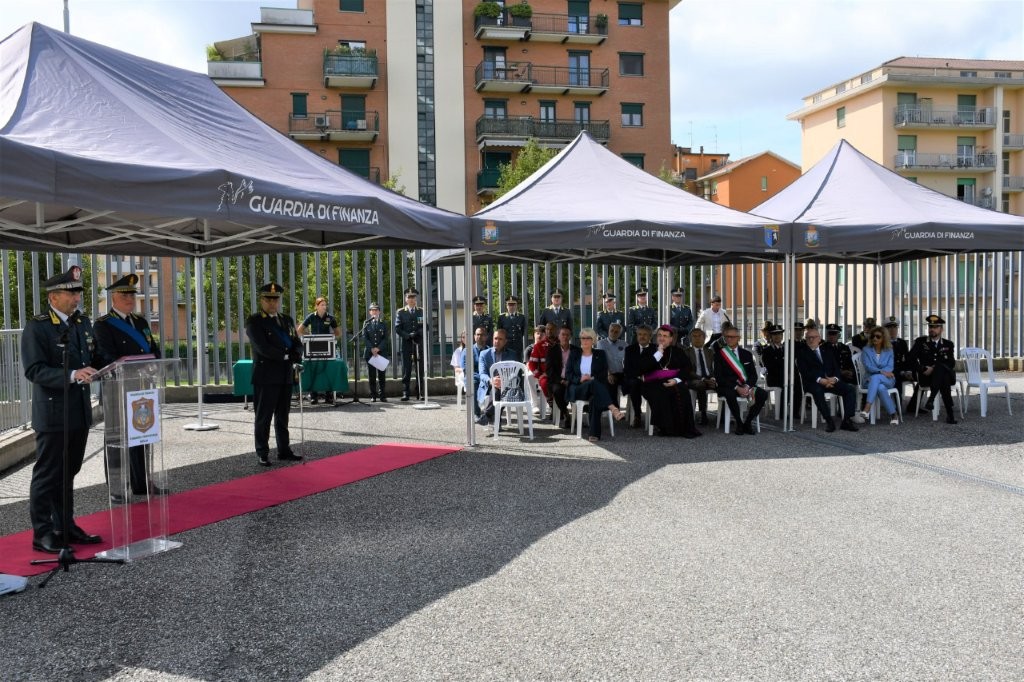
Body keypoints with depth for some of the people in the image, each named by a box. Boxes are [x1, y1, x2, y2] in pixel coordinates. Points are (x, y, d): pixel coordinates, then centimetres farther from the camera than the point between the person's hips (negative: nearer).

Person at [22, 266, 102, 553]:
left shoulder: (83, 323, 12)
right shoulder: (36, 328, -11)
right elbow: (34, 370, -18)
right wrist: (72, 375, -29)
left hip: (80, 413, 7)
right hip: (53, 414, -7)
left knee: (68, 473, 16)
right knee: (47, 475, 2)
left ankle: (65, 527, 27)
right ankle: (42, 534, 11)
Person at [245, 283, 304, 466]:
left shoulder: (287, 320, 16)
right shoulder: (254, 321, -5)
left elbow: (297, 344, 13)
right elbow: (262, 347, -16)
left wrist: (295, 358, -9)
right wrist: (286, 357, -14)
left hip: (286, 375, 6)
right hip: (266, 376, -6)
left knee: (283, 416, 12)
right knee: (264, 416, 0)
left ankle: (284, 451, 19)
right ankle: (262, 454, 6)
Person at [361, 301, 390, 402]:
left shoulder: (383, 323, 9)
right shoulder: (366, 323, 9)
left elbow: (386, 338, 1)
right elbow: (364, 337, 1)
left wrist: (378, 348, -11)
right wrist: (371, 349, -11)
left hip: (382, 352, 0)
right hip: (369, 352, 0)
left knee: (382, 375, 0)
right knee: (371, 376, 1)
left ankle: (382, 396, 4)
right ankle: (373, 396, 5)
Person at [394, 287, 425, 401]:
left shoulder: (422, 311, 11)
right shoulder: (400, 312, 8)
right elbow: (398, 328, 1)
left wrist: (417, 333, -11)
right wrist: (408, 336, -12)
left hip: (419, 343, 1)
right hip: (406, 343, -1)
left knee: (420, 369, 2)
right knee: (406, 370, -2)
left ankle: (420, 393, 7)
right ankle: (405, 394, -1)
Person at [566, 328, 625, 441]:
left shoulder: (600, 355, 17)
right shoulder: (574, 353, 18)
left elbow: (604, 374, 6)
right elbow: (568, 374, 8)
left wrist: (593, 378, -13)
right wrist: (580, 379, -11)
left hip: (594, 388, 0)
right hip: (577, 389, 0)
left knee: (595, 398, -37)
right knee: (594, 384, -35)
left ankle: (594, 433, -43)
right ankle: (614, 409, -50)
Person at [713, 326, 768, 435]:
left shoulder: (747, 354, 14)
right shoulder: (719, 355, 2)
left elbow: (753, 374, 7)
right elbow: (719, 377, -8)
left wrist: (747, 386, -15)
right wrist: (736, 387, -19)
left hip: (746, 386, 4)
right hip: (728, 387, -4)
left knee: (763, 394, -22)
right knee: (730, 394, -38)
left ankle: (748, 423, -8)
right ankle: (739, 424, -16)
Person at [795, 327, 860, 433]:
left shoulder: (827, 350, 22)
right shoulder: (802, 352, 8)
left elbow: (836, 367, 13)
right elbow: (804, 371, -6)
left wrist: (835, 378, -10)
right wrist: (819, 380, -21)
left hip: (831, 381, 4)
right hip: (813, 383, -4)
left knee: (850, 389, -18)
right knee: (817, 390, -38)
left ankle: (847, 421, -19)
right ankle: (829, 421, -32)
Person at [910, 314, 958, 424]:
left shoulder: (948, 344, 14)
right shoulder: (920, 341, 11)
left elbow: (951, 363, 2)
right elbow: (912, 357, -1)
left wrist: (935, 368, -15)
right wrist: (923, 369, -15)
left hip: (946, 375, 1)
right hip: (926, 376, -1)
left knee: (940, 367, -37)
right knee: (944, 378, -36)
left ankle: (931, 399, -45)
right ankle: (950, 414, -44)